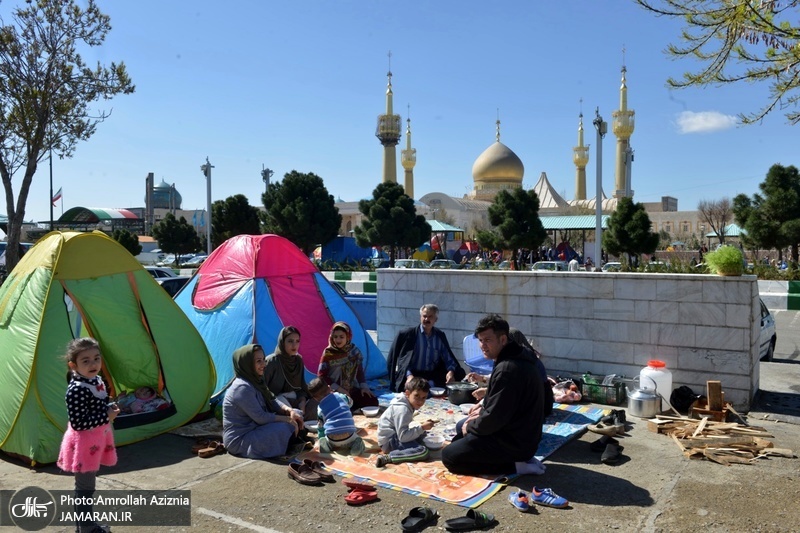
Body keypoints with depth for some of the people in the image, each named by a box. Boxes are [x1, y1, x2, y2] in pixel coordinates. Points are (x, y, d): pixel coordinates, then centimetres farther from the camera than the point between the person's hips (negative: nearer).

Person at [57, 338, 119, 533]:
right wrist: (106, 417, -23)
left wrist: (110, 409, 0)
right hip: (83, 443, -9)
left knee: (87, 485, 21)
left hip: (97, 440, 9)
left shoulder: (97, 381, 4)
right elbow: (77, 423, -27)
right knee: (85, 487, 3)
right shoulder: (77, 390, -25)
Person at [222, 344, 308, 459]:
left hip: (253, 429, 9)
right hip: (239, 441, -9)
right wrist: (287, 419, -15)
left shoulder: (255, 381, 3)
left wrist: (289, 410, -10)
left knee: (295, 416, 3)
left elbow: (271, 401, 9)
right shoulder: (242, 388, -26)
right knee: (284, 428, -26)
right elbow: (261, 418, -24)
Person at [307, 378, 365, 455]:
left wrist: (321, 437, 36)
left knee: (322, 439, 30)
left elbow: (321, 427, 19)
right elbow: (350, 402, 31)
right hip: (349, 437, 0)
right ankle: (356, 444, -1)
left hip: (332, 441, 1)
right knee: (354, 437, 30)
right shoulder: (340, 396, 9)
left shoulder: (320, 408, 9)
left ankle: (326, 445, -1)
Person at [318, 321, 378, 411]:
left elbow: (359, 371, 13)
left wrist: (364, 386, -1)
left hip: (353, 390, 4)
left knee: (372, 401, -14)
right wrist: (338, 389, -13)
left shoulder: (354, 351, 4)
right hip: (335, 393, -4)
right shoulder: (328, 353, -5)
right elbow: (321, 375, -5)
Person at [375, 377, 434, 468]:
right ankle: (387, 457, -24)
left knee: (422, 434, 20)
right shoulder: (402, 409, -22)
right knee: (423, 451, -23)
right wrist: (422, 427, -22)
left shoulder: (406, 404, 8)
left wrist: (421, 427, 6)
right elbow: (403, 436, -27)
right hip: (389, 441, -11)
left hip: (395, 435, 11)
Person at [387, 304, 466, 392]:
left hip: (434, 377, 5)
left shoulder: (440, 336, 12)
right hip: (413, 376, -4)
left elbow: (448, 358, 10)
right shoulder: (407, 334, 0)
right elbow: (403, 361, -4)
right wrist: (408, 375, -22)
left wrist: (451, 371, -11)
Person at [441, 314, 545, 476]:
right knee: (462, 426, 27)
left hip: (515, 441, -10)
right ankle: (519, 458, 13)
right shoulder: (516, 358, 6)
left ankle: (514, 465, -6)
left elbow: (494, 418, -25)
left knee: (449, 456, -6)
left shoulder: (507, 369, -27)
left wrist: (470, 427, -7)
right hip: (521, 433, 10)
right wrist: (483, 409, 6)